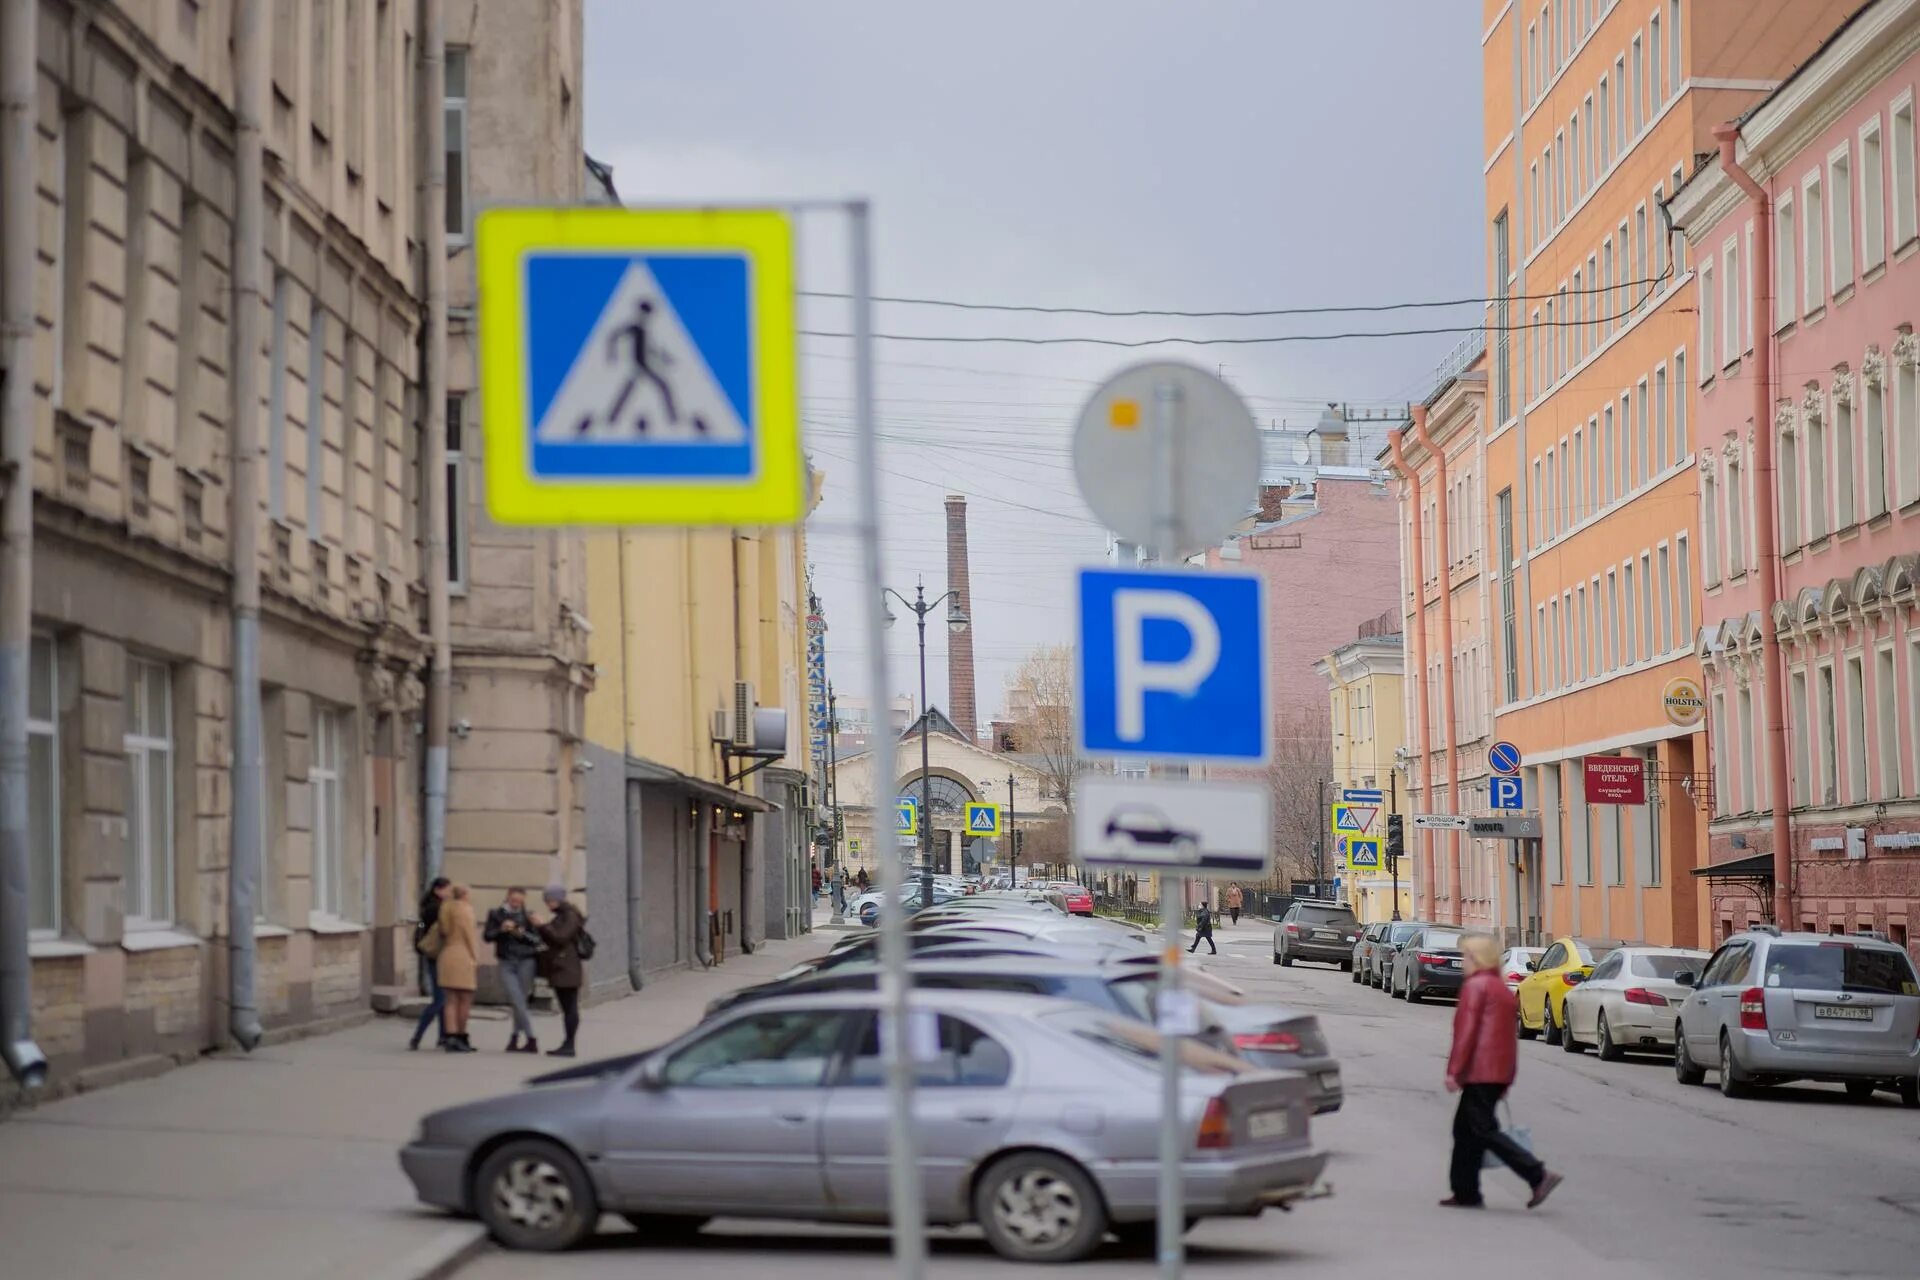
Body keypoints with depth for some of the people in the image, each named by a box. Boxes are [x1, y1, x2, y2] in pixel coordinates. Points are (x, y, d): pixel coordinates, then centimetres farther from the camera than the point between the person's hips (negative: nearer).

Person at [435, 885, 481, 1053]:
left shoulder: (446, 909, 16)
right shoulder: (465, 909, -6)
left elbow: (442, 933, 16)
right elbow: (469, 934, -10)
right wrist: (475, 959, -8)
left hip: (447, 956, 7)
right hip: (464, 956, -7)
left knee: (452, 1001, 4)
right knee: (466, 1000, -1)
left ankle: (451, 1036, -4)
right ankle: (461, 1037, -1)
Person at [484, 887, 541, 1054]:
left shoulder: (527, 916, 4)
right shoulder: (496, 914, 6)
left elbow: (537, 940, 2)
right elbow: (487, 936, 2)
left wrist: (523, 934, -16)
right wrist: (501, 930, -15)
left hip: (525, 962, 0)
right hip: (506, 963, 0)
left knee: (520, 1002, 3)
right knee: (518, 1002, -11)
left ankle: (515, 1039, 17)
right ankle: (532, 1041, -10)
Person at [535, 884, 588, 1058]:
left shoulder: (570, 916, -10)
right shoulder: (560, 916, 19)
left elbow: (561, 938, -19)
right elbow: (550, 939, 21)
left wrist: (543, 925, -15)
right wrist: (538, 927, 7)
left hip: (568, 969, -10)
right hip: (559, 967, 10)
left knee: (570, 1007, -9)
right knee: (566, 1008, 10)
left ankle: (569, 1045, -10)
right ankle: (567, 1044, 11)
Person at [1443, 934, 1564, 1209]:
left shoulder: (1475, 986, -9)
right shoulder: (1503, 989, 18)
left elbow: (1466, 1031, -17)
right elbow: (1511, 1035, 20)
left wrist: (1453, 1070, -17)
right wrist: (1507, 1079, 23)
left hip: (1479, 1072, -9)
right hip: (1500, 1072, 9)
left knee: (1484, 1130, -9)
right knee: (1465, 1129, 14)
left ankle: (1538, 1175, -18)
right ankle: (1466, 1192, 14)